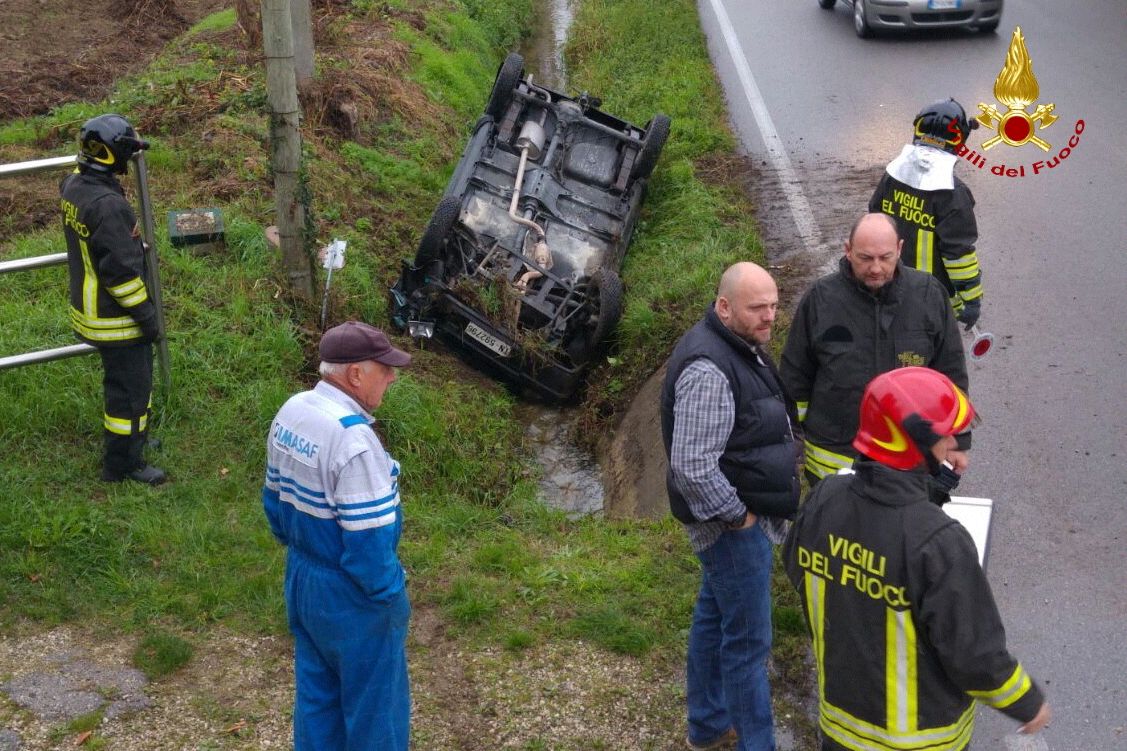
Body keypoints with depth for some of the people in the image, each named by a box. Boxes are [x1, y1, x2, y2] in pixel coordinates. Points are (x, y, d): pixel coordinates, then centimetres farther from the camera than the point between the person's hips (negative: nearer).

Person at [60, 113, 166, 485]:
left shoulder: (73, 186, -2)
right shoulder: (108, 205, -30)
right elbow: (121, 270, -26)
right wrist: (146, 315, -17)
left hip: (88, 308, 9)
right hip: (115, 317, -9)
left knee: (123, 378, 26)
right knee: (131, 387, 5)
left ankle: (126, 440, 43)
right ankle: (122, 465, 17)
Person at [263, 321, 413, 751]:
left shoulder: (290, 412, -2)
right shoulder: (352, 438, -30)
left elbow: (275, 496, 11)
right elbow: (369, 538, -27)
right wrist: (389, 592, -13)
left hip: (302, 581, 8)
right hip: (351, 597, -8)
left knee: (315, 691, 23)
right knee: (373, 701, 11)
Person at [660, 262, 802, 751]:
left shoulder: (742, 346, 5)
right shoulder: (709, 369, -28)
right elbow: (693, 465, -32)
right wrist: (737, 516, -21)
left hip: (741, 516, 11)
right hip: (733, 525, -11)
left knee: (714, 617, 22)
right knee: (747, 640, 0)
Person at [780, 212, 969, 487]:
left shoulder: (929, 294, -4)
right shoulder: (821, 298, -7)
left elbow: (951, 373, 4)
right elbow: (794, 377, 2)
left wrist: (957, 441, 6)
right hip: (834, 461, 0)